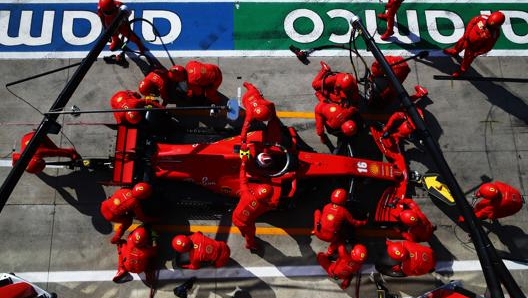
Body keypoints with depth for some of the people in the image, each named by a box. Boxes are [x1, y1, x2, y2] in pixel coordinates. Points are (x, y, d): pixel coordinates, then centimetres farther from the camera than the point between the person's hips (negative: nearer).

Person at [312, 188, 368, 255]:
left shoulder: (326, 206, 1)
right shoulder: (344, 211, -7)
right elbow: (353, 222, 4)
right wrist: (363, 222, 22)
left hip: (319, 233, 2)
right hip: (330, 238, -2)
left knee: (317, 211, 21)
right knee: (340, 236, 36)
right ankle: (330, 252, 33)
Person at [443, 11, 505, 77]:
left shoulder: (494, 34, -35)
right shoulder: (484, 18, -29)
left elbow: (488, 47, -21)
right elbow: (472, 22, -11)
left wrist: (478, 53, -17)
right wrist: (466, 34, -12)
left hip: (474, 47, -4)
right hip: (467, 38, 4)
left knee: (467, 60, 20)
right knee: (459, 44, 34)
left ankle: (462, 70, 53)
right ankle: (454, 51, 71)